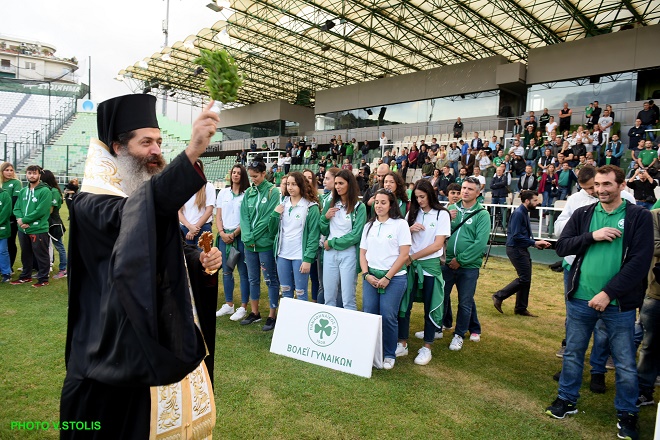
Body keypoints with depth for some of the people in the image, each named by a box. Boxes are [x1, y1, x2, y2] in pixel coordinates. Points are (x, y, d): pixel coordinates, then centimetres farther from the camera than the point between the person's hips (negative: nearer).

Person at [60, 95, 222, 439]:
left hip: (164, 342, 7)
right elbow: (130, 213, -38)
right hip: (117, 352, -7)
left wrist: (201, 259, -7)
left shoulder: (156, 198, 10)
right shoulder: (90, 204, -15)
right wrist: (191, 153, -49)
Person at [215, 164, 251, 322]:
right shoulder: (223, 192, 12)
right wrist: (222, 232, -4)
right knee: (226, 271, 10)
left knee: (243, 272, -1)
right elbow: (218, 215, 11)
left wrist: (234, 234, -11)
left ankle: (243, 307, 7)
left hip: (241, 236, -5)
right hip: (224, 236, 5)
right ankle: (229, 305, 21)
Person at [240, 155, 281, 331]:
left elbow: (269, 218, -14)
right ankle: (254, 313, 29)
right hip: (249, 244, 6)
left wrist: (253, 236, -12)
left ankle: (272, 316, 13)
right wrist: (247, 237, -10)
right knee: (253, 279, 15)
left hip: (266, 243, -6)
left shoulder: (273, 192, -7)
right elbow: (244, 216, 3)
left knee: (271, 280, 4)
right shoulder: (248, 193, 9)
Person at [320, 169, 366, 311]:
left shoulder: (359, 207, -4)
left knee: (348, 299, -1)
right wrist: (325, 217, -5)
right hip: (329, 253, 5)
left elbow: (356, 235, -10)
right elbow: (324, 231, 14)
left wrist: (332, 243, -8)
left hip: (348, 253, -4)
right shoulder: (331, 204, 10)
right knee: (328, 297, 10)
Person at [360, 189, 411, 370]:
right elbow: (363, 253, 12)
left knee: (388, 316, -6)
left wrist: (387, 277, -11)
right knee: (369, 315, 1)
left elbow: (404, 255, -8)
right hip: (371, 276, 4)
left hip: (394, 277, -4)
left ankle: (389, 355, 13)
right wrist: (366, 274, -3)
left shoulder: (400, 224, -2)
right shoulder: (369, 226, 12)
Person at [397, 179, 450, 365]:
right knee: (403, 304, 5)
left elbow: (438, 244, -11)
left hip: (430, 265, -4)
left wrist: (412, 257, -10)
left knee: (430, 307, 7)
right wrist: (410, 229, -13)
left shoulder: (441, 214, -6)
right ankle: (402, 344, 17)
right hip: (410, 264, 4)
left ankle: (426, 348, 19)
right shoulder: (412, 213, 7)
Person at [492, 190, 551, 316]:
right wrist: (534, 242, -16)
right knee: (524, 278, -7)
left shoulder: (525, 213, 12)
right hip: (516, 249, -10)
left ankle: (521, 308, 21)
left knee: (526, 279, 12)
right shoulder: (518, 213, -17)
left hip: (522, 249, 10)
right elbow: (516, 236, -22)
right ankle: (499, 296, 2)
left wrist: (537, 243, 4)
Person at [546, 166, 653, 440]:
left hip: (619, 303, -2)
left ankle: (626, 414, 30)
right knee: (573, 353, 15)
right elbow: (561, 247, 1)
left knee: (625, 363, 10)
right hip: (579, 299, 3)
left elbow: (640, 262, -11)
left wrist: (608, 293, -16)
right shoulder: (582, 215, 5)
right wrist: (591, 236, -15)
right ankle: (567, 399, 33)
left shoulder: (639, 217, -4)